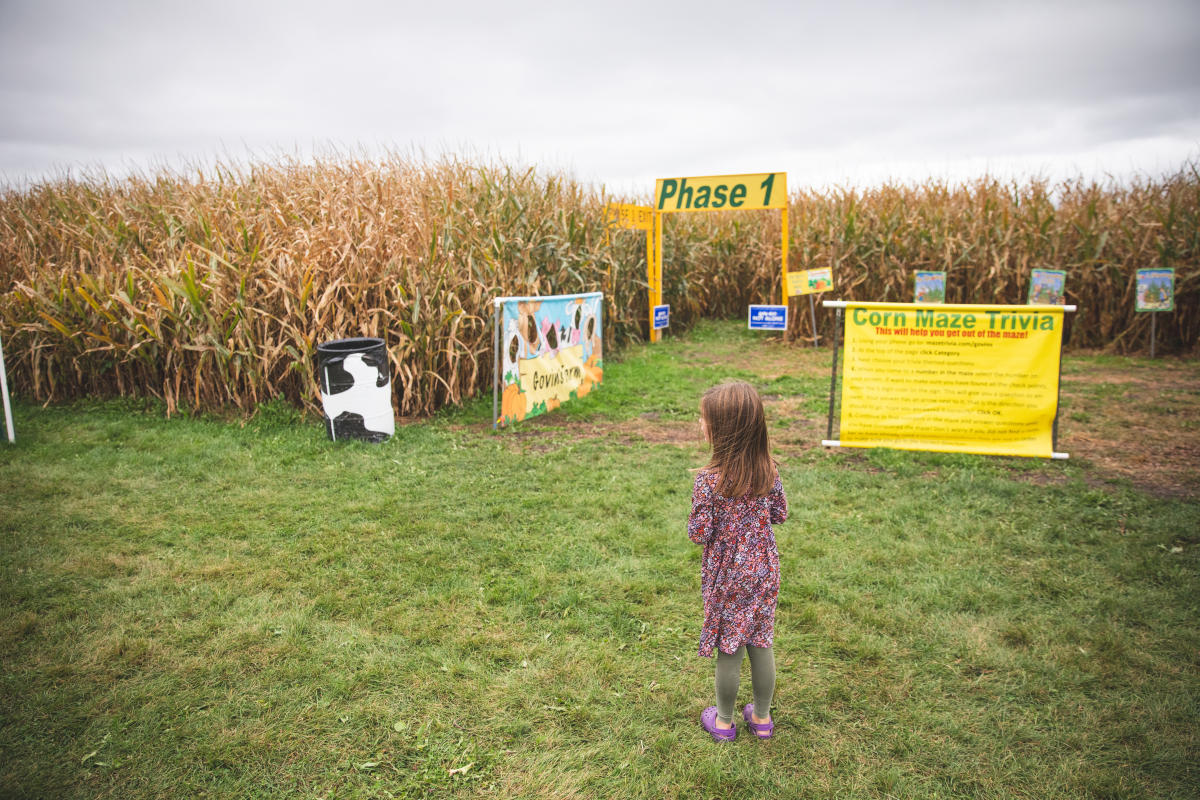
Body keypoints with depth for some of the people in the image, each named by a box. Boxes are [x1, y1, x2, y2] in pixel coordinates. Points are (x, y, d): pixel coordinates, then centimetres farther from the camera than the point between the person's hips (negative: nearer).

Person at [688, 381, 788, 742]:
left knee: (729, 650, 12)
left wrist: (695, 516, 0)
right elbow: (780, 514, 3)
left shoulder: (709, 480, -24)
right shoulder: (768, 470, -9)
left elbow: (699, 533, -19)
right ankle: (762, 717, 36)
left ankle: (724, 721, 32)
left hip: (727, 576, -4)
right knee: (761, 644, 18)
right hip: (763, 571, 4)